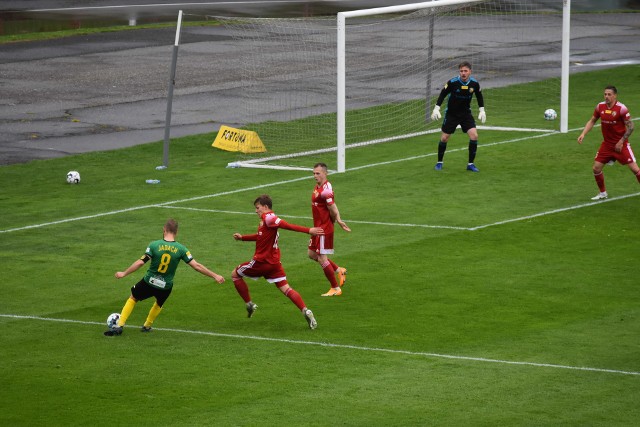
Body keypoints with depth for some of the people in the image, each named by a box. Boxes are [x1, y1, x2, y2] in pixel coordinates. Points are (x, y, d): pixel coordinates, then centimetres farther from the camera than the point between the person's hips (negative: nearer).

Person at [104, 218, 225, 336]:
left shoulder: (154, 245, -16)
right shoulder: (181, 249, -13)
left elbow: (140, 262, -17)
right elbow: (196, 266, -11)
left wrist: (124, 273, -6)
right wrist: (215, 276, -3)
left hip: (148, 282, -1)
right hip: (165, 287, 1)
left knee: (133, 298, 23)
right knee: (159, 304, 34)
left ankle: (119, 326, 14)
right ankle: (147, 326, 45)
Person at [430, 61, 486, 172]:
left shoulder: (474, 83, -11)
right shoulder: (452, 82, -20)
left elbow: (479, 96, 9)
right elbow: (443, 94, -7)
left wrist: (482, 110, 8)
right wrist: (436, 109, -12)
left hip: (466, 113, 2)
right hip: (451, 113, -2)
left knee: (474, 135, -14)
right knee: (444, 138, 1)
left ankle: (471, 164, -2)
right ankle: (439, 162, 23)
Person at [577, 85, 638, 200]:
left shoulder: (622, 108, -17)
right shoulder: (600, 106, -2)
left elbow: (630, 127, -14)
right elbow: (592, 121, 12)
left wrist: (621, 142, -17)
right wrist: (583, 134, -2)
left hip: (621, 144, -5)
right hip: (607, 144, 5)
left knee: (634, 168, -9)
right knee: (596, 168, 1)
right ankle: (603, 193, 21)